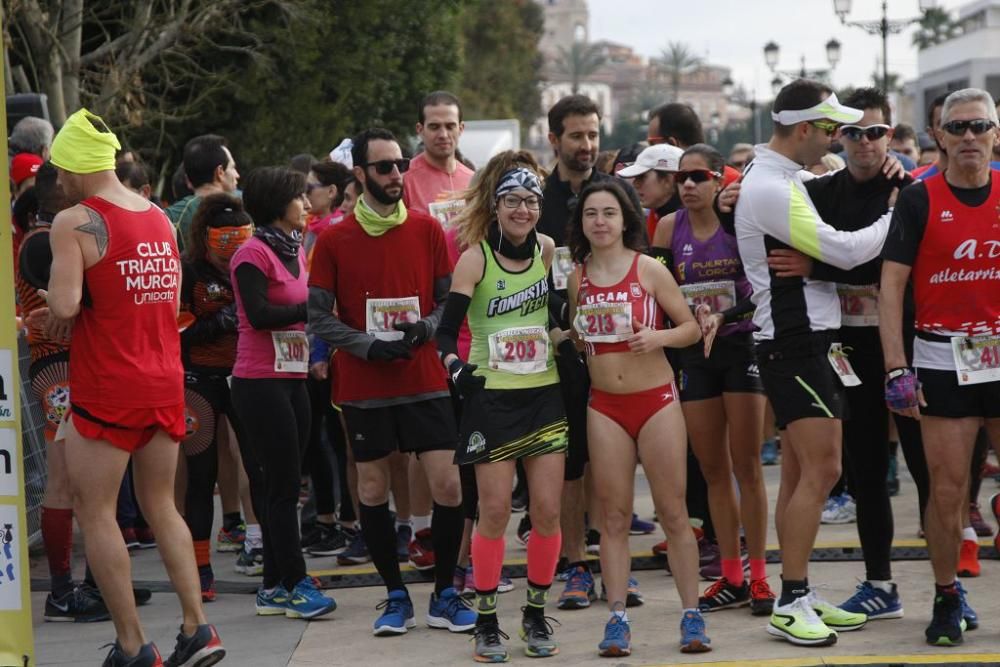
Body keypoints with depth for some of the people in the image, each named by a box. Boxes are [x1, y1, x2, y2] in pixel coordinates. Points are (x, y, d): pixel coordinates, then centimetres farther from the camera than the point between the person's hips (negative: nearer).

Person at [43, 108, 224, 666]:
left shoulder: (74, 222, -12)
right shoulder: (161, 219, 9)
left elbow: (64, 307, -22)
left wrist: (54, 313, -1)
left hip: (106, 389, -6)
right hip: (165, 383, 7)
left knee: (95, 511, 4)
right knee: (162, 505, 16)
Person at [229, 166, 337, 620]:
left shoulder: (295, 249, 15)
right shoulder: (253, 253, -11)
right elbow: (258, 314, -20)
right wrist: (311, 309, -16)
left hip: (292, 378, 9)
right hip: (260, 381, -8)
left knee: (280, 485, 9)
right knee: (283, 484, -5)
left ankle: (273, 588, 14)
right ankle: (294, 585, 0)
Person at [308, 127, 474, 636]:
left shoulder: (428, 230, 3)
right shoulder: (333, 241, -2)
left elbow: (450, 298, 8)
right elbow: (318, 317, -2)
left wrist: (426, 327, -11)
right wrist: (368, 346, -13)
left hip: (425, 381, 1)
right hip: (363, 387, -1)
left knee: (447, 485, -5)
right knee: (372, 489, 5)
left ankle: (444, 594, 9)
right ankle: (396, 596, 18)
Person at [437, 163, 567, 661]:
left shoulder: (547, 250, 2)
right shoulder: (475, 258, -8)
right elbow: (447, 329, -11)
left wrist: (570, 343, 7)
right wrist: (455, 367, -27)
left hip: (545, 395, 3)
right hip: (492, 397, -3)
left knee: (547, 510, 0)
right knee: (495, 511, -3)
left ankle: (536, 615, 14)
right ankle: (486, 622, 8)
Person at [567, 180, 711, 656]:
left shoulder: (649, 270, -4)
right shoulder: (577, 277, 5)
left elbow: (691, 327, -2)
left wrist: (658, 337, -19)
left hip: (656, 400, -3)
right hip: (605, 406, 3)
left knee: (673, 513, 0)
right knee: (613, 516, 3)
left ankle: (691, 616, 7)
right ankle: (617, 619, 6)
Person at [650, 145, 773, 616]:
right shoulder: (669, 228, 2)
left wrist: (722, 316, -26)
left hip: (741, 347, -4)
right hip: (695, 355, 4)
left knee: (746, 467, -2)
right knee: (713, 470, 8)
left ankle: (758, 578, 4)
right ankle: (731, 579, 16)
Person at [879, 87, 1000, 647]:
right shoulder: (920, 200, -2)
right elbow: (891, 287, -4)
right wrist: (897, 369, -11)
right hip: (943, 361, -2)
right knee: (948, 491, 0)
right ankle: (948, 599, 15)